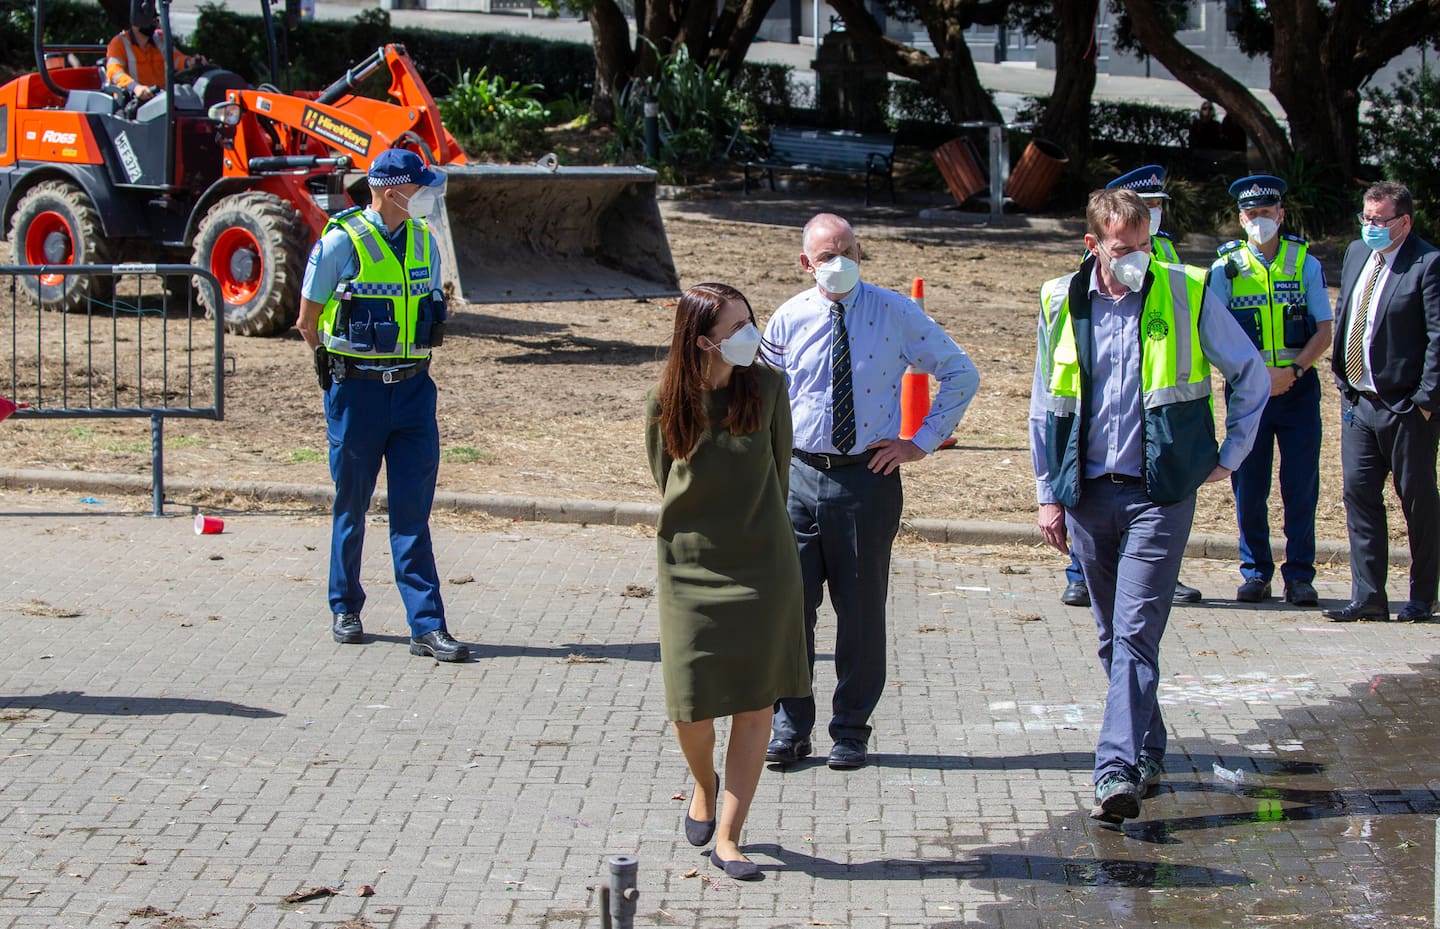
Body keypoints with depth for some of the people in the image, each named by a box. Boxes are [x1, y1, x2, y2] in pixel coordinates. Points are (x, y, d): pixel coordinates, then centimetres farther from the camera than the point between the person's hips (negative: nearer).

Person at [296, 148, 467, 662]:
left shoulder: (424, 242, 7)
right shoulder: (341, 241, -9)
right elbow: (308, 320, -1)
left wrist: (407, 365, 14)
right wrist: (338, 365, 7)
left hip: (413, 388, 4)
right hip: (356, 389, -3)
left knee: (413, 511, -1)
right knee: (351, 507, 10)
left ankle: (427, 625, -4)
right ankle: (345, 609, 27)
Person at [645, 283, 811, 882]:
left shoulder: (767, 387, -6)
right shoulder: (667, 405, -7)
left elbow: (778, 467, 8)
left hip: (762, 565, 1)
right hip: (690, 566, -1)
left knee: (756, 703, 0)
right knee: (690, 707, -2)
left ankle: (727, 838, 9)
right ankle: (704, 784, 32)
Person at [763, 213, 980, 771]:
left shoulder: (896, 314, -1)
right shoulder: (788, 320, 4)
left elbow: (962, 374, 6)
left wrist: (922, 442, 0)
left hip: (868, 477, -1)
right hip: (799, 474, 1)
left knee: (861, 607, 5)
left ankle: (851, 730, 18)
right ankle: (790, 725, 16)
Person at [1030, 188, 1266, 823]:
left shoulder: (1186, 295, -3)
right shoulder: (1062, 303, 4)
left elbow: (1251, 373, 9)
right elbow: (1044, 406, 12)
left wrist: (1231, 454, 7)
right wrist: (1048, 494, 8)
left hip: (1161, 491, -4)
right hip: (1087, 492, 4)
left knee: (1136, 634, -13)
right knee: (1113, 637, 11)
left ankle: (1118, 770, -18)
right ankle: (1148, 752, 25)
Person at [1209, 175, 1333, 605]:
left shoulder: (1306, 264, 4)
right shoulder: (1225, 268, 3)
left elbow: (1324, 331, 1)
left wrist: (1293, 371, -14)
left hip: (1297, 388, 0)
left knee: (1301, 485, -1)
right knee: (1249, 487, 3)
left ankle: (1299, 576, 7)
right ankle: (1255, 573, 14)